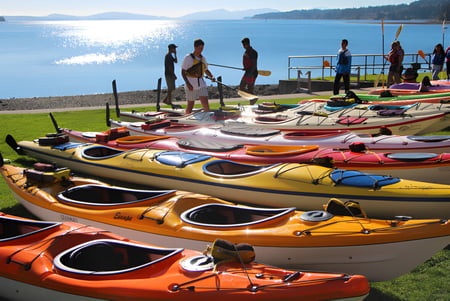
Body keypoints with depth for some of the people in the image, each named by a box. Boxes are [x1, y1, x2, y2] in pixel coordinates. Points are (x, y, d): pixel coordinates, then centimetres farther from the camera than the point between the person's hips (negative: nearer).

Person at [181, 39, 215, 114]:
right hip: (190, 85, -4)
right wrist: (188, 84, -19)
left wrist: (212, 77, 3)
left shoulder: (202, 58, 11)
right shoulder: (188, 57, -5)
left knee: (205, 104, -10)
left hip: (201, 83, 4)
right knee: (190, 105, 4)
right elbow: (183, 72, -7)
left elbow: (206, 70, 24)